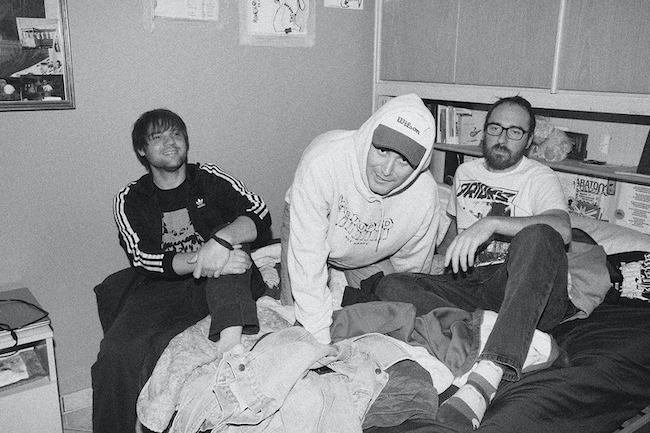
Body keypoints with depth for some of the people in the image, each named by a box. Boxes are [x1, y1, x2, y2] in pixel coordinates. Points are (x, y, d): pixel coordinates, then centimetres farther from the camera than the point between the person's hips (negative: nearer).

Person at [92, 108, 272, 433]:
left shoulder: (208, 178, 8)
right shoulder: (130, 200, 9)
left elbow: (260, 215, -7)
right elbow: (144, 261, -7)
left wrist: (222, 240, -29)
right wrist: (201, 259, -24)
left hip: (225, 288, 0)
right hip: (164, 289, 1)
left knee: (231, 236, -29)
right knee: (117, 352, -24)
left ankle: (231, 337, -43)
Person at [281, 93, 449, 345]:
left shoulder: (424, 195, -31)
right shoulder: (322, 162, -42)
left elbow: (412, 270, -11)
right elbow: (307, 258, -37)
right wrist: (320, 337, -34)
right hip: (308, 226, -2)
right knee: (297, 317, -12)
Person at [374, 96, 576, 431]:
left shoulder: (539, 177, 6)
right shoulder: (465, 172, 22)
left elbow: (562, 230, -16)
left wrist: (491, 222, -26)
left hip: (522, 292, -4)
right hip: (467, 288, 4)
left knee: (537, 237, -37)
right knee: (389, 285, -17)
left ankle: (484, 380, -50)